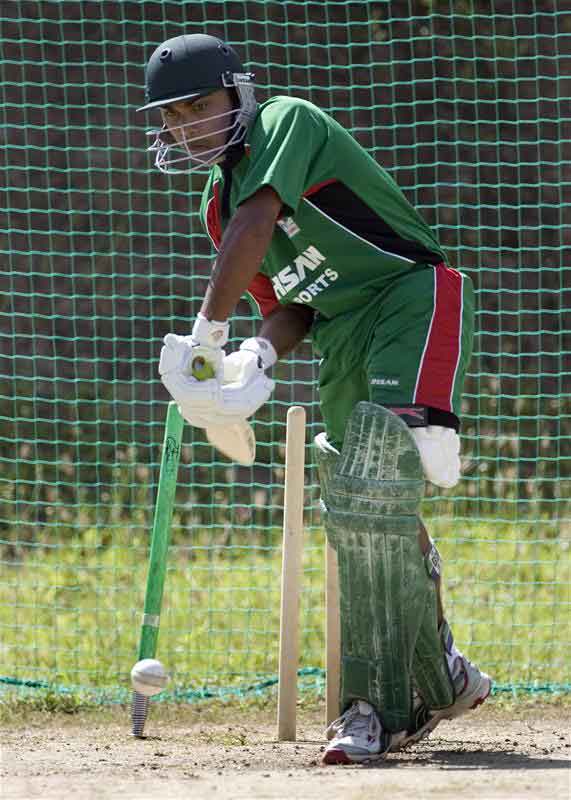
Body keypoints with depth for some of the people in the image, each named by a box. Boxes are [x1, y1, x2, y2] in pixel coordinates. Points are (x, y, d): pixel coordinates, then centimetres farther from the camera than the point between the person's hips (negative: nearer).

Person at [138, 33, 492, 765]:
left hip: (414, 300, -9)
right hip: (343, 340, 9)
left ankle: (379, 705, -20)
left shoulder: (288, 122, -6)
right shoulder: (217, 204, 17)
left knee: (374, 496, -21)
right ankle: (439, 678, 22)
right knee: (356, 515, 6)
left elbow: (257, 225, -20)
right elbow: (290, 306, 14)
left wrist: (208, 333, -19)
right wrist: (258, 356, -8)